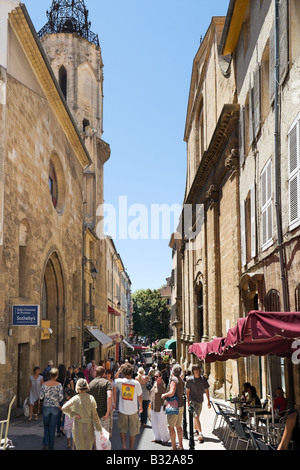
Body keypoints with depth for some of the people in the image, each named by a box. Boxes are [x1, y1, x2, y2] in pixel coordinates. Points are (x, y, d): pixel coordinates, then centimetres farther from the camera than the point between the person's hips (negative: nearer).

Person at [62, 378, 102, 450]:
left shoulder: (76, 399, -11)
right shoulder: (91, 398, -9)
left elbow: (64, 408, -20)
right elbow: (94, 414, -6)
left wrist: (74, 414, -11)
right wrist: (99, 427, 1)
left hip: (78, 425, 0)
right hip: (89, 425, 1)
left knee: (80, 446, 11)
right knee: (88, 446, 14)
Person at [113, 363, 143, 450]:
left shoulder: (120, 381, -14)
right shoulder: (136, 383, -14)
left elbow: (114, 379, 11)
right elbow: (139, 397, -1)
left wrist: (119, 370, 7)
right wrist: (141, 406, 15)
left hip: (122, 410, 1)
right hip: (133, 411, -1)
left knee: (123, 429, 20)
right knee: (133, 432, 14)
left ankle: (124, 446, 8)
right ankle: (131, 448, 19)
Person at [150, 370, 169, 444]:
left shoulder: (163, 385, -16)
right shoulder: (155, 383, 9)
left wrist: (163, 406, -19)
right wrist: (151, 403, 18)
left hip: (160, 407, -8)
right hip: (153, 407, 8)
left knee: (161, 424, 0)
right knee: (154, 423, 15)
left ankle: (165, 438, 16)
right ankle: (157, 438, 27)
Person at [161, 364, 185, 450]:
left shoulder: (174, 380, -16)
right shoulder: (181, 380, 11)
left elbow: (172, 393, -27)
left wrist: (164, 395, -10)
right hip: (181, 405, 9)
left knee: (171, 427, -2)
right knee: (178, 426, 15)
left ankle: (174, 447, -1)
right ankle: (181, 445, 19)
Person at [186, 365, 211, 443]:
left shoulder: (203, 379, 1)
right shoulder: (190, 379, -5)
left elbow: (206, 390, 7)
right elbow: (188, 391, 0)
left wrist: (208, 401, 6)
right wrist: (188, 401, -4)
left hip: (200, 400, 4)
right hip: (193, 400, -3)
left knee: (197, 416, 15)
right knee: (196, 416, -14)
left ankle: (195, 429, 35)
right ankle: (200, 433, -21)